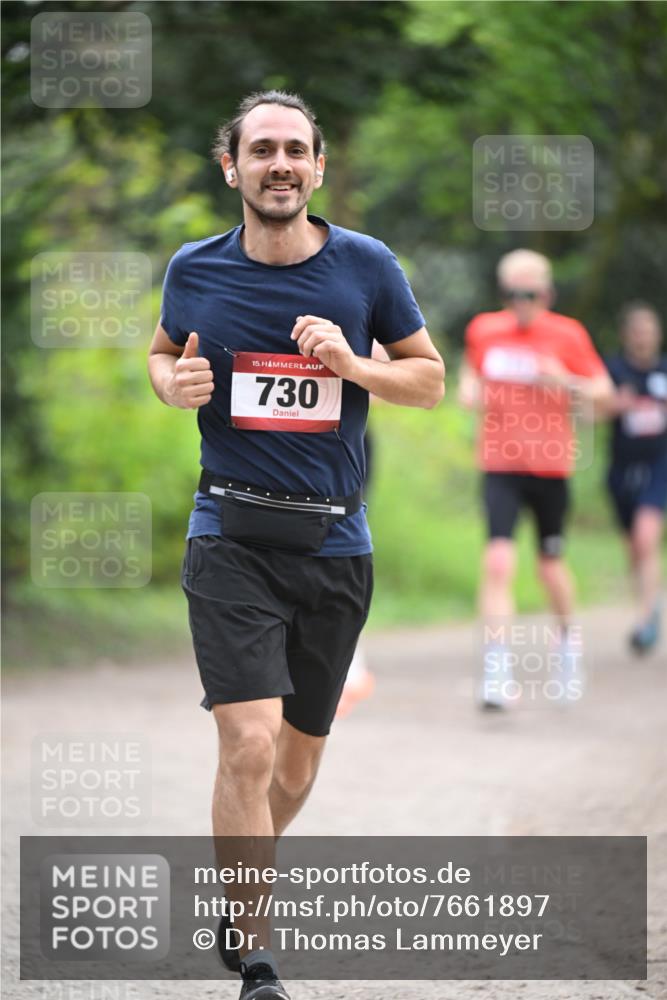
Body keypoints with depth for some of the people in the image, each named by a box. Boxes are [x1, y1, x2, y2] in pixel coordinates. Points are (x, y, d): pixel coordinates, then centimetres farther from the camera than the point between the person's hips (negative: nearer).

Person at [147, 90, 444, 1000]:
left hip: (335, 541, 2)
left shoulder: (367, 266, -1)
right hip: (232, 539, -2)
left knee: (299, 755, 13)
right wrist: (174, 383, -5)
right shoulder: (196, 270, 0)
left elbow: (430, 380, 7)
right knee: (250, 745, -17)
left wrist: (354, 364, -13)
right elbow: (163, 350, 18)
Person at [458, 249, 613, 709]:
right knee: (498, 560, -16)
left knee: (551, 565, 10)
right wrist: (469, 390, -1)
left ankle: (568, 639, 41)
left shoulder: (567, 335, -3)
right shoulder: (483, 330, 3)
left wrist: (567, 382, -20)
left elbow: (603, 389, -1)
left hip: (551, 465, 0)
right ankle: (498, 671, -16)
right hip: (500, 466, 0)